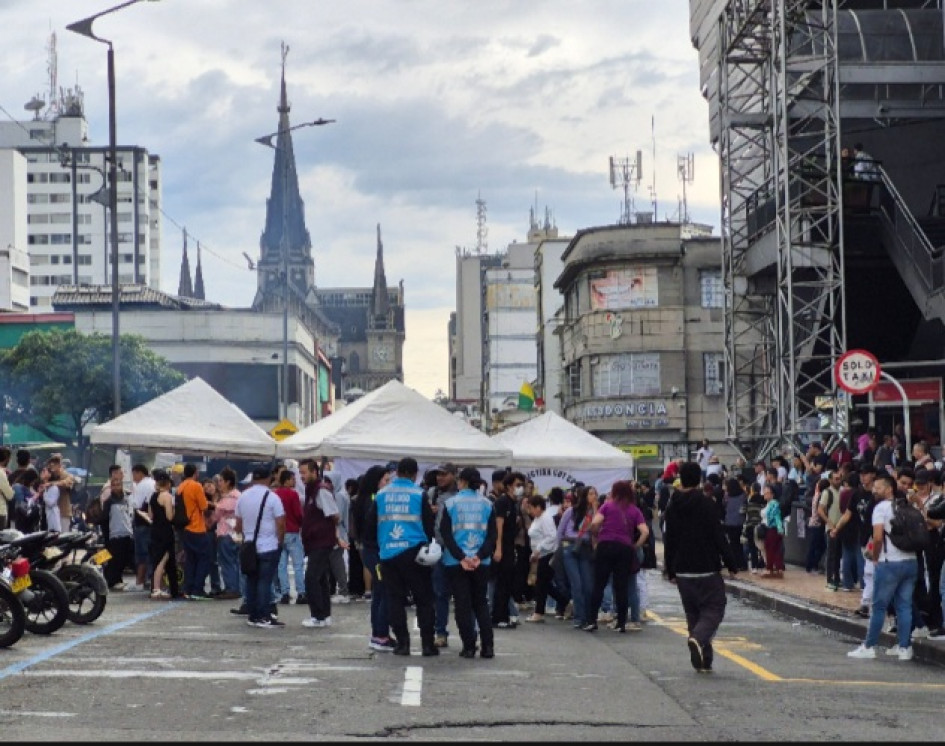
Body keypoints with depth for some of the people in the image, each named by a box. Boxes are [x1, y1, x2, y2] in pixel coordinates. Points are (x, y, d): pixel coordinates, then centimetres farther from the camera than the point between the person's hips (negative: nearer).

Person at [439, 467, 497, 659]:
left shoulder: (449, 504, -1)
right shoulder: (487, 504, 4)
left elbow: (445, 534, -8)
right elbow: (492, 535, -2)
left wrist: (461, 557, -12)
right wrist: (480, 556, -10)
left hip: (455, 563, -2)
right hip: (481, 563, 2)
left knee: (462, 605, 2)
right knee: (481, 603, 11)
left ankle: (469, 647, -2)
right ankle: (487, 646, 2)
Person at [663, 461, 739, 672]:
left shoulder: (673, 507, 5)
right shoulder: (706, 504, -10)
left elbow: (669, 541, 10)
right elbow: (718, 536, -11)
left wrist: (671, 571, 18)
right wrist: (731, 564, -5)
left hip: (683, 571, 5)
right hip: (707, 570, -5)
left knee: (693, 613, 13)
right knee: (714, 608, 1)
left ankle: (702, 662, 11)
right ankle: (698, 638, -27)